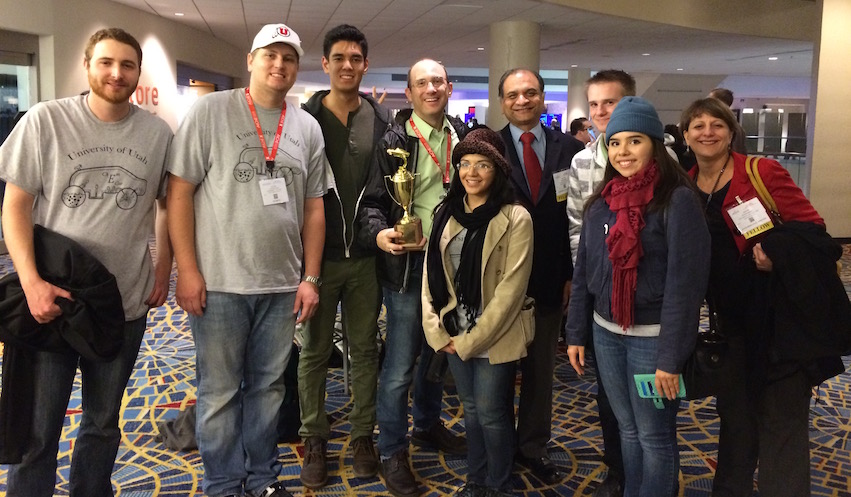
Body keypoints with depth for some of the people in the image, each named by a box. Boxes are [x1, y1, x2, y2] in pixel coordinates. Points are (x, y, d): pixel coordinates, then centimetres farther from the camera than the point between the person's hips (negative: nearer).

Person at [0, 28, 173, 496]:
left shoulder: (158, 132, 0)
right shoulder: (45, 120, -6)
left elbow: (167, 204, 13)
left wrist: (163, 272, 7)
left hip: (126, 305, 2)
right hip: (50, 301, -2)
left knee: (102, 424, 18)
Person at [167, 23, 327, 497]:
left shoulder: (308, 127, 7)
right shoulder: (210, 110, -4)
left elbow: (313, 207, 10)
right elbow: (179, 192, -5)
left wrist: (310, 278, 6)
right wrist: (187, 271, -10)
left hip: (283, 286, 4)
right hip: (219, 282, -3)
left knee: (268, 386, 14)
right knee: (220, 391, 7)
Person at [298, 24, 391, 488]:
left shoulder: (383, 120, 4)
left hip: (366, 255, 2)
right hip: (317, 254, -1)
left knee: (365, 348, 11)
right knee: (314, 350, 9)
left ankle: (363, 434, 26)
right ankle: (314, 438, 24)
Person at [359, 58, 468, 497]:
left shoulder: (464, 137, 8)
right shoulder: (394, 142, -6)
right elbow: (373, 201, -8)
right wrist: (378, 232, -28)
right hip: (407, 264, -5)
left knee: (438, 351, 19)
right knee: (400, 364, 0)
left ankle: (427, 425, 39)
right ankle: (392, 452, 16)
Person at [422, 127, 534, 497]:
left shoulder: (515, 218, -13)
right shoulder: (446, 212, 4)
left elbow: (510, 289, -16)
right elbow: (431, 274, 5)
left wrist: (472, 339, -15)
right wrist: (437, 331, -2)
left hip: (495, 337, -5)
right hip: (453, 334, 5)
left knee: (491, 412, 6)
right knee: (471, 409, 17)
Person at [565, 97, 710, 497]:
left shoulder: (678, 199, -13)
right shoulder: (602, 200, 6)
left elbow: (685, 282, -17)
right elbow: (583, 270, 10)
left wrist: (671, 356, -18)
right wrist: (576, 333, 9)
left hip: (651, 336, -5)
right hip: (606, 332, 6)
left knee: (655, 436, 8)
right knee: (627, 429, 18)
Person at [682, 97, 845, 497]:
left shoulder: (763, 172, -10)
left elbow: (810, 225, -12)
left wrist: (778, 254, -28)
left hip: (779, 312, -5)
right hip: (729, 315, 6)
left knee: (781, 418, 2)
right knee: (734, 410, 19)